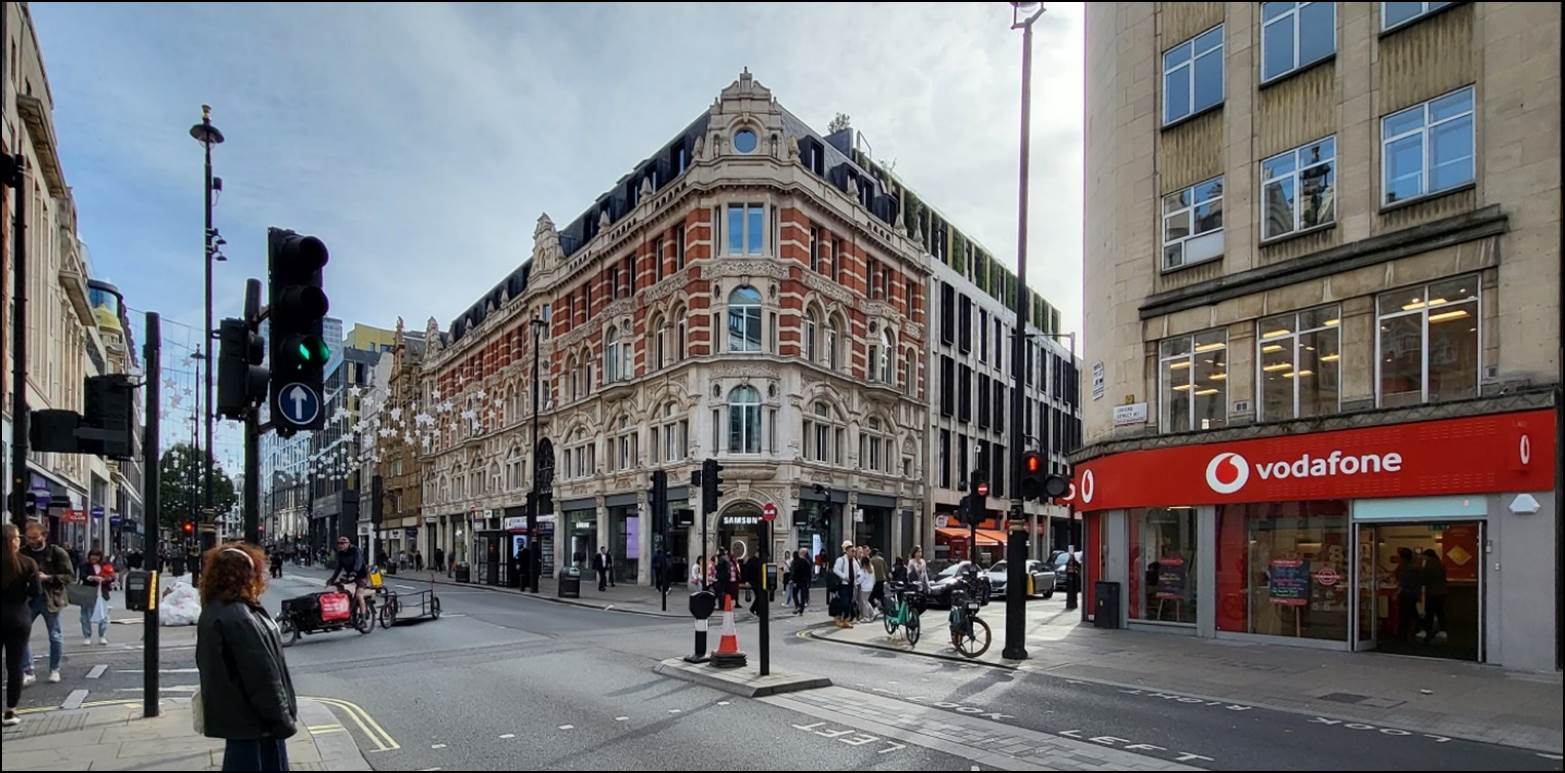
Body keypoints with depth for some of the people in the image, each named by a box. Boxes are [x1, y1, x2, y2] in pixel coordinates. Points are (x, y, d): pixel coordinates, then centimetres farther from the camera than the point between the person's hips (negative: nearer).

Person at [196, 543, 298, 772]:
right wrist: (283, 720, -17)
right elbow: (261, 676, -25)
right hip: (252, 718, -10)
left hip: (233, 712, 10)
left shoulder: (214, 610, 7)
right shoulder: (239, 618, -26)